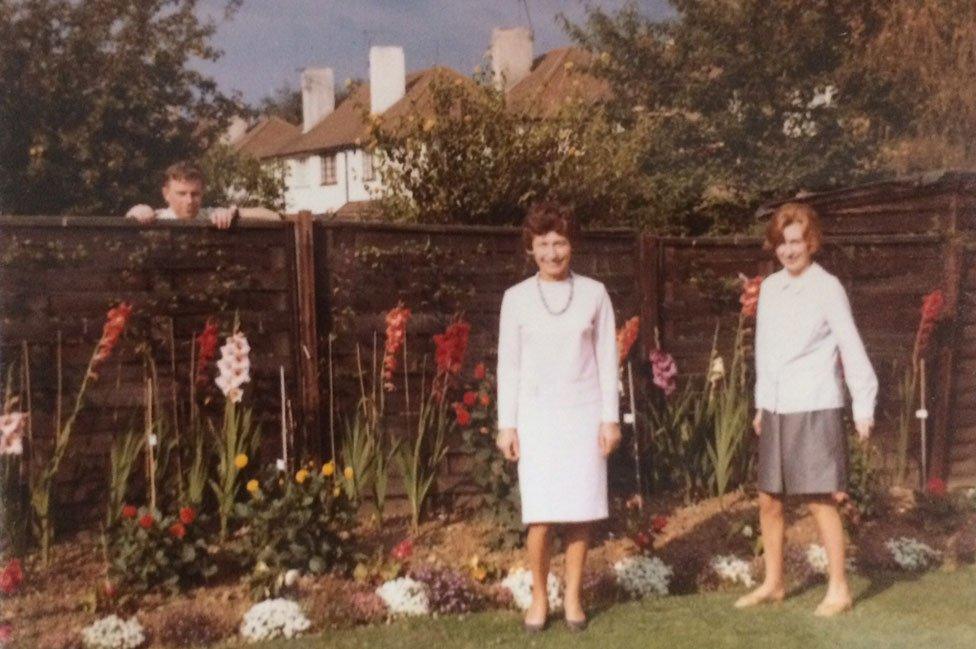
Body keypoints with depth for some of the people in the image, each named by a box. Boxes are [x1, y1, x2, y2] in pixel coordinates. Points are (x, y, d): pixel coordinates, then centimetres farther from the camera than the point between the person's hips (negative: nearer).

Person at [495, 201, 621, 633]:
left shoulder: (594, 294, 2)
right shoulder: (516, 298, 1)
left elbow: (606, 359, 4)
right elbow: (508, 365, 3)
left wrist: (610, 418, 0)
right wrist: (506, 424, 0)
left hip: (583, 413, 1)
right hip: (537, 415, 0)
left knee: (580, 511, 2)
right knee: (540, 515, -6)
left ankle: (573, 596, 17)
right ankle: (538, 598, 11)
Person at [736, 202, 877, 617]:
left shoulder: (827, 288, -8)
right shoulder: (770, 287, 8)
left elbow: (852, 348, -9)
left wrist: (864, 406, -12)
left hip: (815, 410, -6)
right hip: (776, 410, 6)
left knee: (820, 501, -2)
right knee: (769, 501, 10)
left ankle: (839, 588, 11)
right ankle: (773, 583, 24)